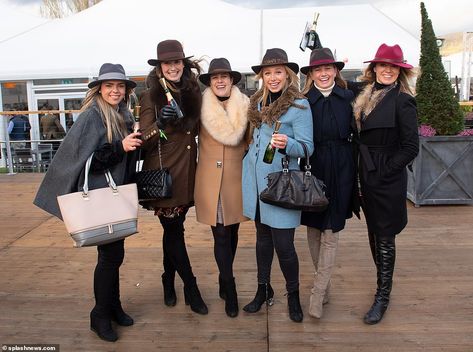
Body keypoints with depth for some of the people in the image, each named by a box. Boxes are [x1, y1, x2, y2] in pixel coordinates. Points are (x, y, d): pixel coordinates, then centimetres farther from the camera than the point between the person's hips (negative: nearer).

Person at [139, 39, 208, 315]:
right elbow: (144, 140, -11)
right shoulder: (151, 97, -7)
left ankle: (169, 282, 33)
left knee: (174, 230, 16)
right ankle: (191, 288, 16)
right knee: (174, 230, 2)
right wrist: (160, 123, -26)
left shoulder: (193, 93, 6)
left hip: (187, 173, 5)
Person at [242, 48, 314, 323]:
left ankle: (293, 295, 22)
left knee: (283, 243, -3)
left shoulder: (299, 105, -9)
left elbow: (307, 147, -12)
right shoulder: (258, 102, 10)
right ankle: (263, 290, 33)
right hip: (256, 178, 6)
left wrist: (286, 144, -30)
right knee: (263, 236, 17)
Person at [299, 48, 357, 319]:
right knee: (314, 229, 9)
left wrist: (357, 173, -1)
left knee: (331, 232, 1)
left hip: (340, 171, -1)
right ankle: (325, 285, 27)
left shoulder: (349, 98, 1)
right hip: (311, 169, 1)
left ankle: (318, 294, 10)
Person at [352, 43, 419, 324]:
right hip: (368, 177, 7)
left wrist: (385, 171, -13)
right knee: (374, 233, 17)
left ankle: (383, 296, 17)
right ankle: (383, 281, 36)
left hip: (388, 181, -7)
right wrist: (365, 173, 3)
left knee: (385, 237, 3)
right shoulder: (366, 98, 9)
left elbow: (411, 147, -13)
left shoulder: (402, 101, -11)